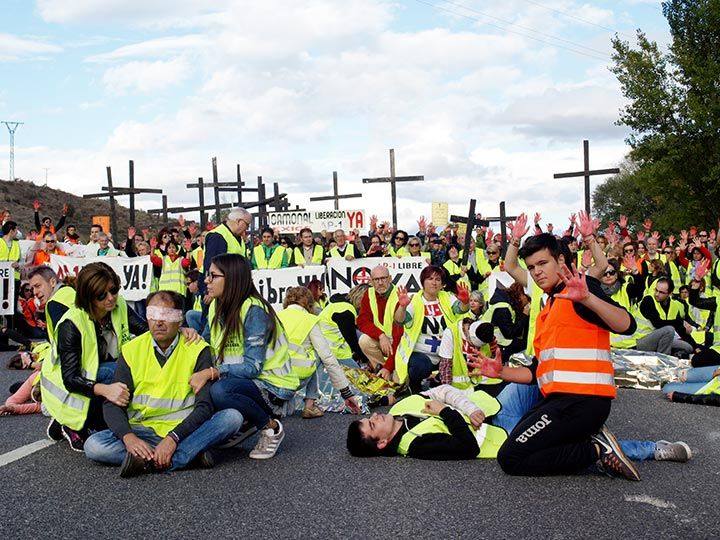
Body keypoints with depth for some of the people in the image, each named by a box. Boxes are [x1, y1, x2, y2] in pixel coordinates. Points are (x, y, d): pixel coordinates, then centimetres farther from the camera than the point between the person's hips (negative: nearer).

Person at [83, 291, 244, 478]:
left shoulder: (197, 350, -5)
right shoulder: (131, 350, 2)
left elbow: (204, 406, -13)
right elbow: (112, 404, -3)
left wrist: (173, 437, -29)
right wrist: (128, 436, -24)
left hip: (184, 429, -2)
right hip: (143, 431, 2)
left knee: (232, 418, -27)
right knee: (93, 446, -24)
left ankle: (149, 462, -33)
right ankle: (191, 453, -26)